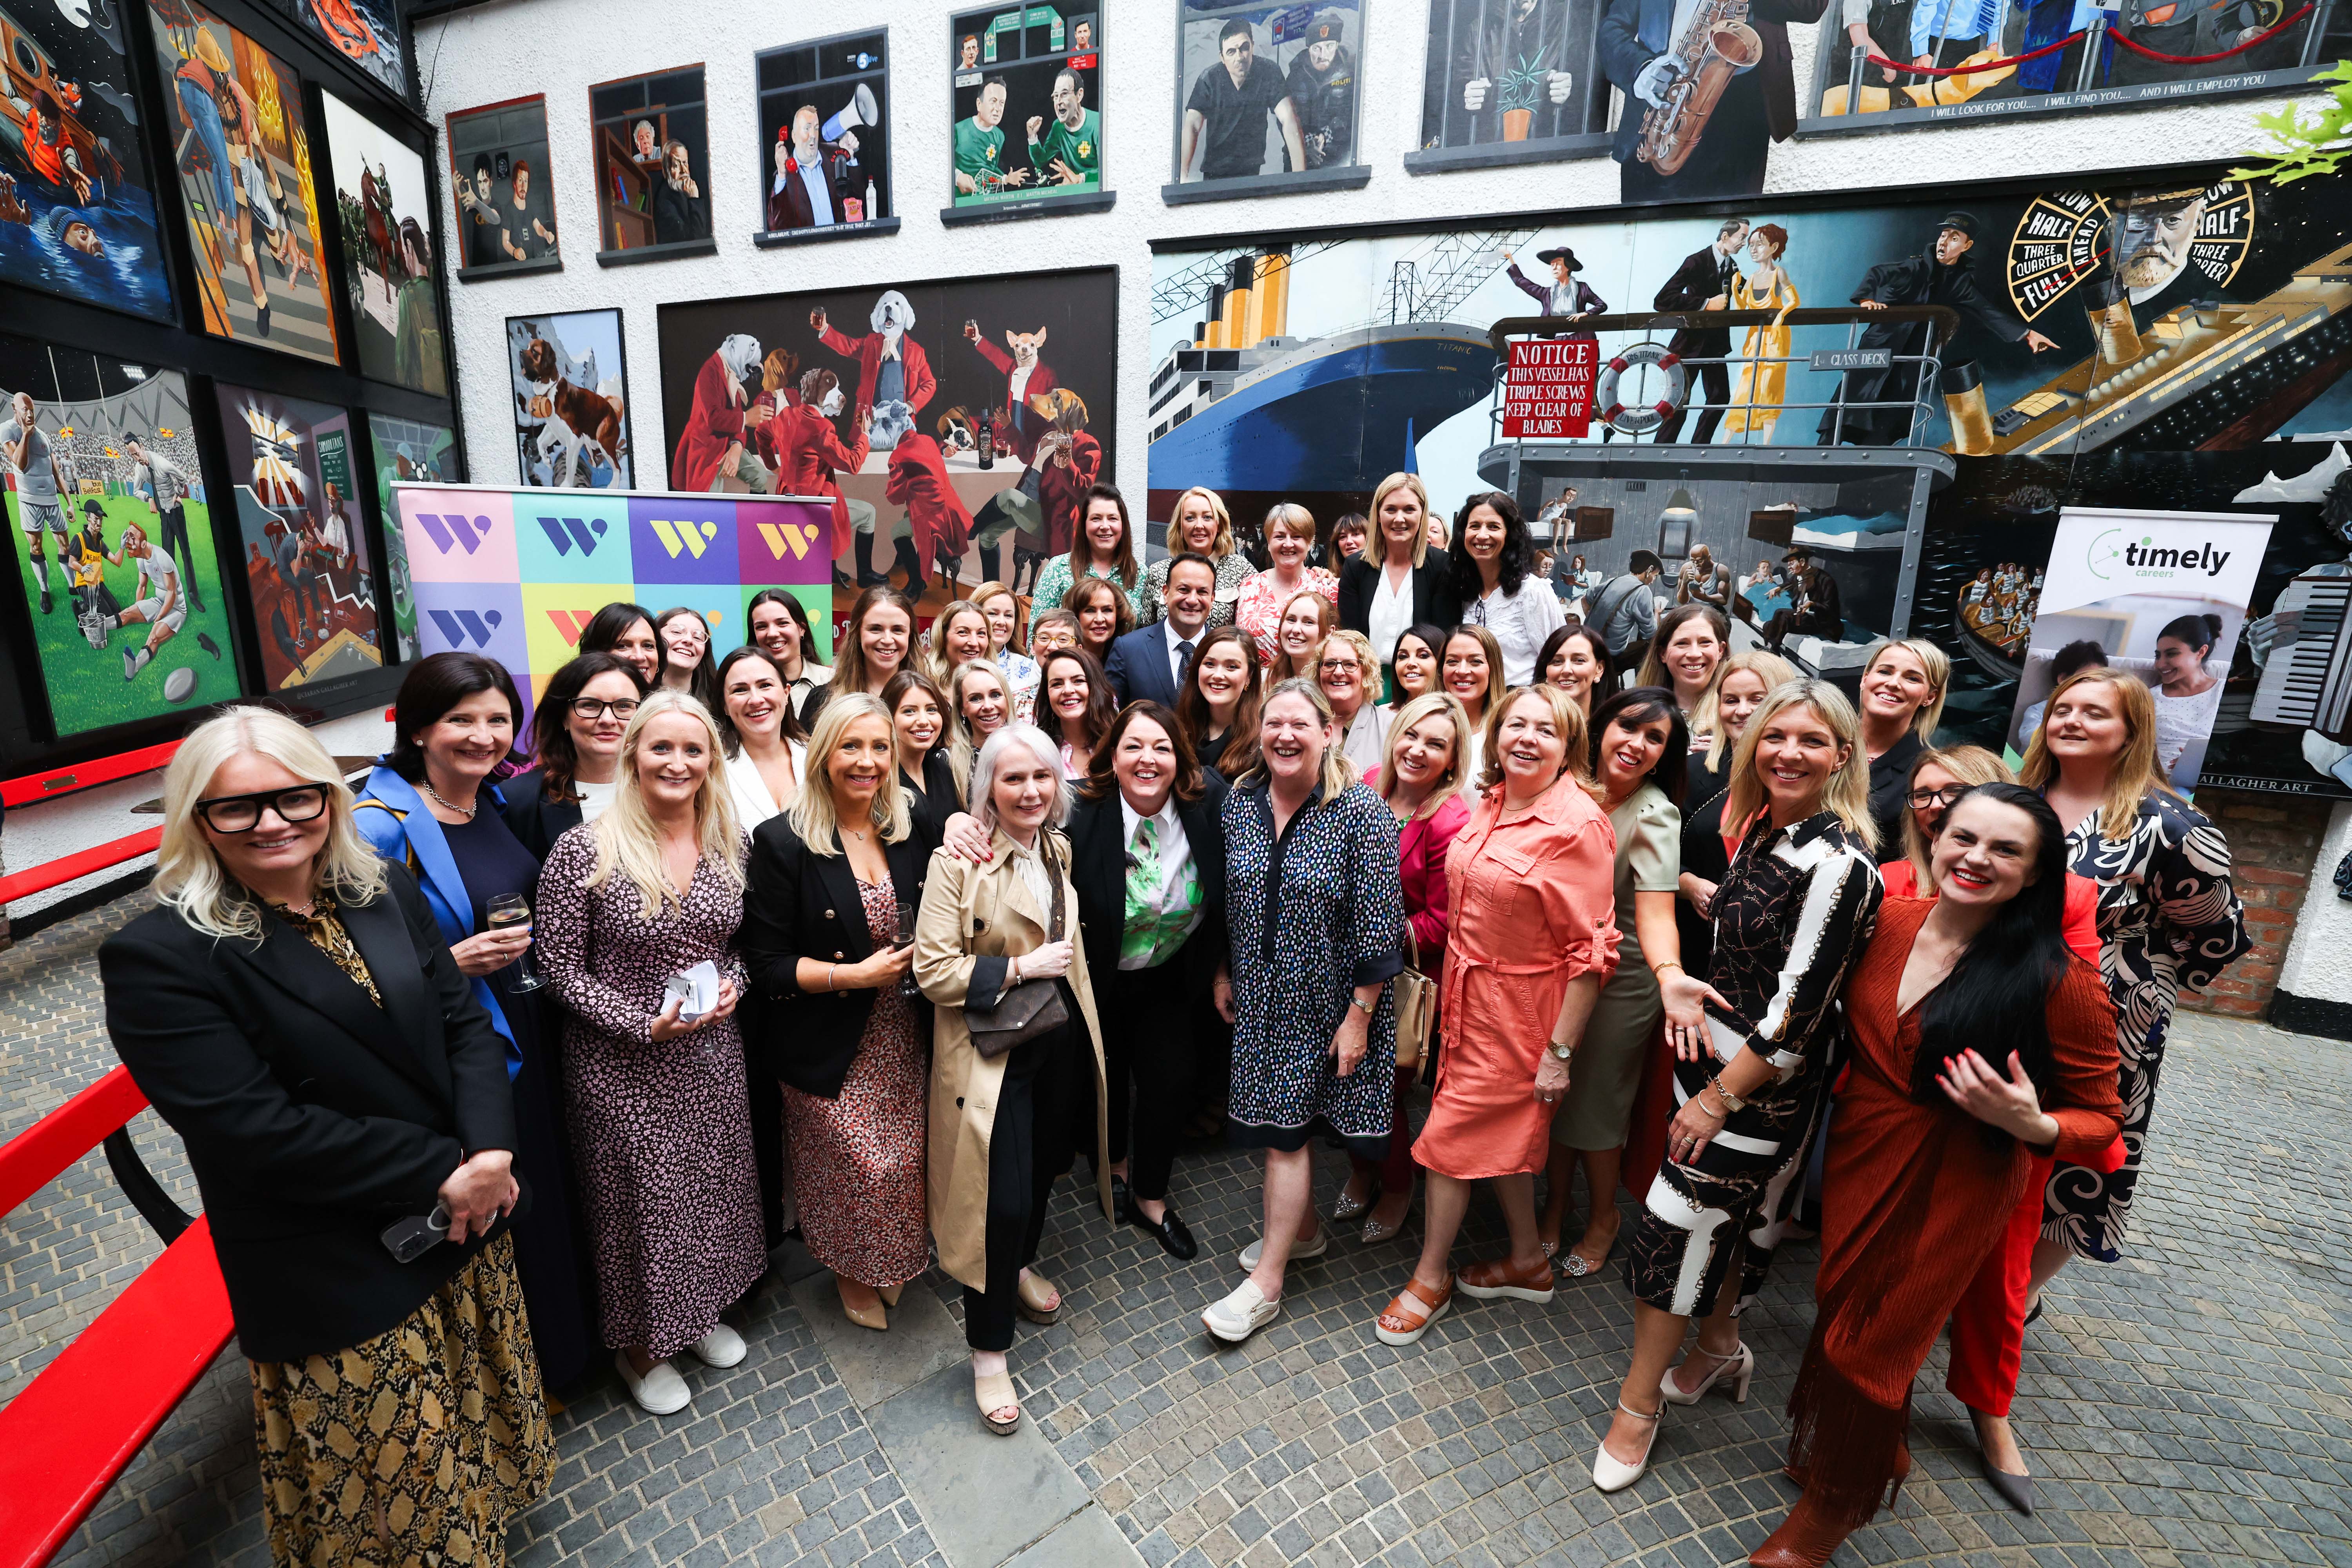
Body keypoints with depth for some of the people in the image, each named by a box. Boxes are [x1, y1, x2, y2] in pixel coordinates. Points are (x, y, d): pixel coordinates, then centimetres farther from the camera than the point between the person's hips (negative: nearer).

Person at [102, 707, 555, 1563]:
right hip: (337, 1276, -5)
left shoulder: (387, 892, -1)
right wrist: (440, 1172, -19)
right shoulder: (158, 956, -16)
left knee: (481, 1422, 26)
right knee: (398, 1468, 16)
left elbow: (464, 1021, -1)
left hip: (471, 1219, 5)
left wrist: (489, 1149, -15)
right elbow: (251, 1129, -21)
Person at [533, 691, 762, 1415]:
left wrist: (731, 986, -9)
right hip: (622, 1066, -4)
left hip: (713, 1054, 4)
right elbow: (561, 970, -11)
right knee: (641, 1199, 13)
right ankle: (639, 1346, 40)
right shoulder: (584, 850, -17)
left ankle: (702, 1311, 47)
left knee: (714, 1185, 20)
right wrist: (647, 1025, -19)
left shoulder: (728, 844, -2)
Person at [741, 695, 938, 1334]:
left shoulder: (911, 835, 2)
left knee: (906, 1161, 10)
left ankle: (892, 1264, 39)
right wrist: (856, 975, -20)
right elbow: (765, 966, -13)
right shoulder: (783, 842, -13)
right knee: (856, 1169, 4)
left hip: (902, 1039, 4)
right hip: (830, 1048, -4)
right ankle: (850, 1271, 36)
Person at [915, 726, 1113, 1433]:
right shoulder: (957, 862, -18)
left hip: (1063, 1037, 7)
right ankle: (989, 1352, 19)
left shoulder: (1058, 849, 4)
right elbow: (933, 970, -21)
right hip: (991, 1050, -6)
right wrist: (1020, 967, -20)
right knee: (1002, 1199, -2)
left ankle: (1020, 1268, 50)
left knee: (1045, 1166, 21)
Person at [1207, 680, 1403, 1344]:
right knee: (1281, 1119, 16)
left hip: (1324, 1002, -5)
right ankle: (1303, 1230, 40)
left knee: (1285, 1129, 0)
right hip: (1261, 996, 5)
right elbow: (1227, 901, 10)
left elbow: (1377, 923, -17)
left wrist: (1359, 1017, -16)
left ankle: (1266, 1284, 15)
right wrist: (1224, 973, 12)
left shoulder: (1361, 811, -17)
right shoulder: (1240, 803, -1)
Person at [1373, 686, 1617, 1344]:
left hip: (1518, 1006, -7)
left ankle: (1431, 1277, 26)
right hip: (1468, 993, 7)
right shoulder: (1489, 803, 2)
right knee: (1501, 1132, 21)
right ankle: (1527, 1261, 42)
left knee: (1455, 1134, 4)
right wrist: (1449, 986, 12)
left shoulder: (1577, 825, -20)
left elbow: (1591, 950, -19)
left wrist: (1560, 1050, -18)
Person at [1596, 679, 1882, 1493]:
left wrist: (1720, 1099, -16)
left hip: (1766, 1082, -7)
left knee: (1680, 1223, 1)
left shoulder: (1838, 863, -22)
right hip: (1713, 1047, 7)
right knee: (1728, 1213, 21)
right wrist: (1678, 978, 0)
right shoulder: (1761, 829, 4)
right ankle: (1720, 1346, 43)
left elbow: (1798, 1008, -22)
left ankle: (1637, 1405, 19)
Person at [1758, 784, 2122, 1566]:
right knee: (1841, 1304, 17)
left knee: (1871, 1343, 9)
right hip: (1859, 1152, 4)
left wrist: (2031, 1124, -28)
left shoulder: (2060, 981, -19)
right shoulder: (1884, 920, -8)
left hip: (1953, 1184, -4)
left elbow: (2101, 1118, -10)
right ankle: (1880, 1450, 50)